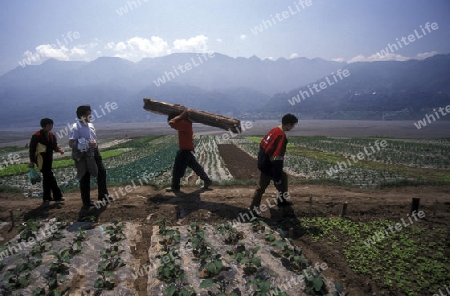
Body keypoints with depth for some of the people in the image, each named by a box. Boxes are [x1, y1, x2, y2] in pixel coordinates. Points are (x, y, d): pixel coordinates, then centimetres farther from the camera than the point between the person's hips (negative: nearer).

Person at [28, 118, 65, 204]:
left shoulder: (51, 135, 9)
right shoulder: (36, 136, -11)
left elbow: (54, 146, 14)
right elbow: (31, 148, -7)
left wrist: (59, 149, -10)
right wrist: (31, 161, -8)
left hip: (49, 159, 8)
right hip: (41, 160, -8)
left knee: (47, 177, 14)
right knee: (50, 177, -12)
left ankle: (46, 197, 24)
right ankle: (57, 196, -10)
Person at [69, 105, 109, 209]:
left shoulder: (91, 125, 10)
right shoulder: (75, 128, -14)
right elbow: (71, 144, -21)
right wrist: (87, 145, -28)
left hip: (94, 153, 7)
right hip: (84, 155, -7)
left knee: (102, 171, 10)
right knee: (85, 179, 3)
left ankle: (103, 195, 25)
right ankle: (86, 202, 15)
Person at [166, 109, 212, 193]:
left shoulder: (184, 124, -21)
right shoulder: (186, 123, 8)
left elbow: (171, 122, -30)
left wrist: (180, 116, -19)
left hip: (185, 150, -10)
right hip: (189, 150, 10)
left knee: (177, 169, 0)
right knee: (195, 166, 17)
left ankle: (175, 187, 9)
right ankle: (207, 181, 24)